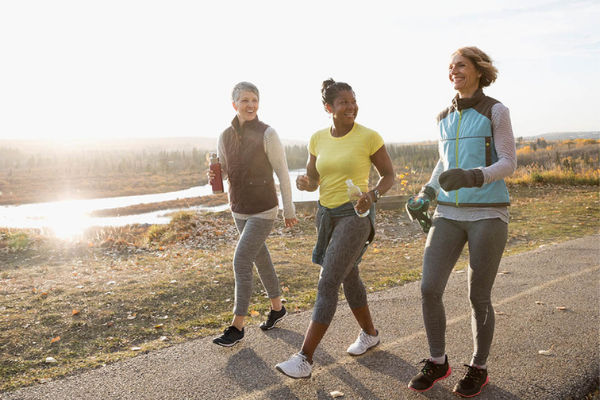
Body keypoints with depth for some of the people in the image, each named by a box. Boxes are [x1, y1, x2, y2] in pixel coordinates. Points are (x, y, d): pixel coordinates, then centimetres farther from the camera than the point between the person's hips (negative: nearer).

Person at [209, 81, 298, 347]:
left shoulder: (267, 134, -15)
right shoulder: (225, 137, 0)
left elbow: (282, 173, -10)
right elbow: (224, 170, 13)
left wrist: (289, 210, -6)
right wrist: (214, 175, -11)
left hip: (263, 210, -6)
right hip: (239, 210, 6)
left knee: (241, 261, -9)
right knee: (260, 258, 17)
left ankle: (237, 326, 3)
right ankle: (277, 308, 36)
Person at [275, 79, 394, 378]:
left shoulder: (369, 137, -10)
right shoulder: (318, 139, 3)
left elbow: (389, 176, -2)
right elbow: (313, 182, 9)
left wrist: (372, 195, -22)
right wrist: (303, 183, -15)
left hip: (356, 216, -6)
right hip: (327, 215, 6)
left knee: (327, 283, -13)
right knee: (348, 277, 18)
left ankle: (305, 360, -9)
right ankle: (369, 334, 40)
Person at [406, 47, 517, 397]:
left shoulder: (497, 111, -3)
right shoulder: (445, 117, 13)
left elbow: (508, 164, -8)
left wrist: (471, 177, -27)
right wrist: (427, 194, 8)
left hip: (488, 213, -5)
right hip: (450, 214, 5)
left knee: (479, 297, 2)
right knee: (430, 289, -5)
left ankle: (479, 367, 25)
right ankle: (438, 362, 16)